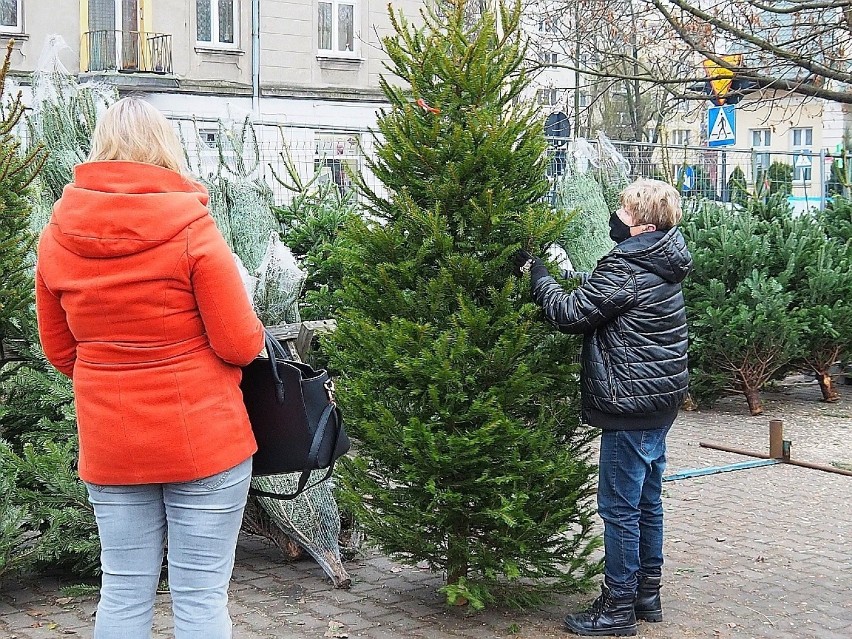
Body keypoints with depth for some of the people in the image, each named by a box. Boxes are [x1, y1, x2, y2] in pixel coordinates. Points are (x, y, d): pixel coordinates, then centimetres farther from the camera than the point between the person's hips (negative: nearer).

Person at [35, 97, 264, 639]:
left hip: (108, 444, 4)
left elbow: (60, 349, 10)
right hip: (203, 438, -4)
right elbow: (240, 344, -12)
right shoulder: (191, 228, -13)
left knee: (123, 594, 13)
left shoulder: (57, 236, 1)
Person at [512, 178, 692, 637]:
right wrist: (571, 276, 7)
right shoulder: (660, 263, 10)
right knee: (647, 500, 17)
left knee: (619, 506, -1)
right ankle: (647, 594, 28)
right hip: (660, 400, 10)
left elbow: (570, 314, -15)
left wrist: (536, 272, -4)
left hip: (632, 405, -10)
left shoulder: (625, 269, -19)